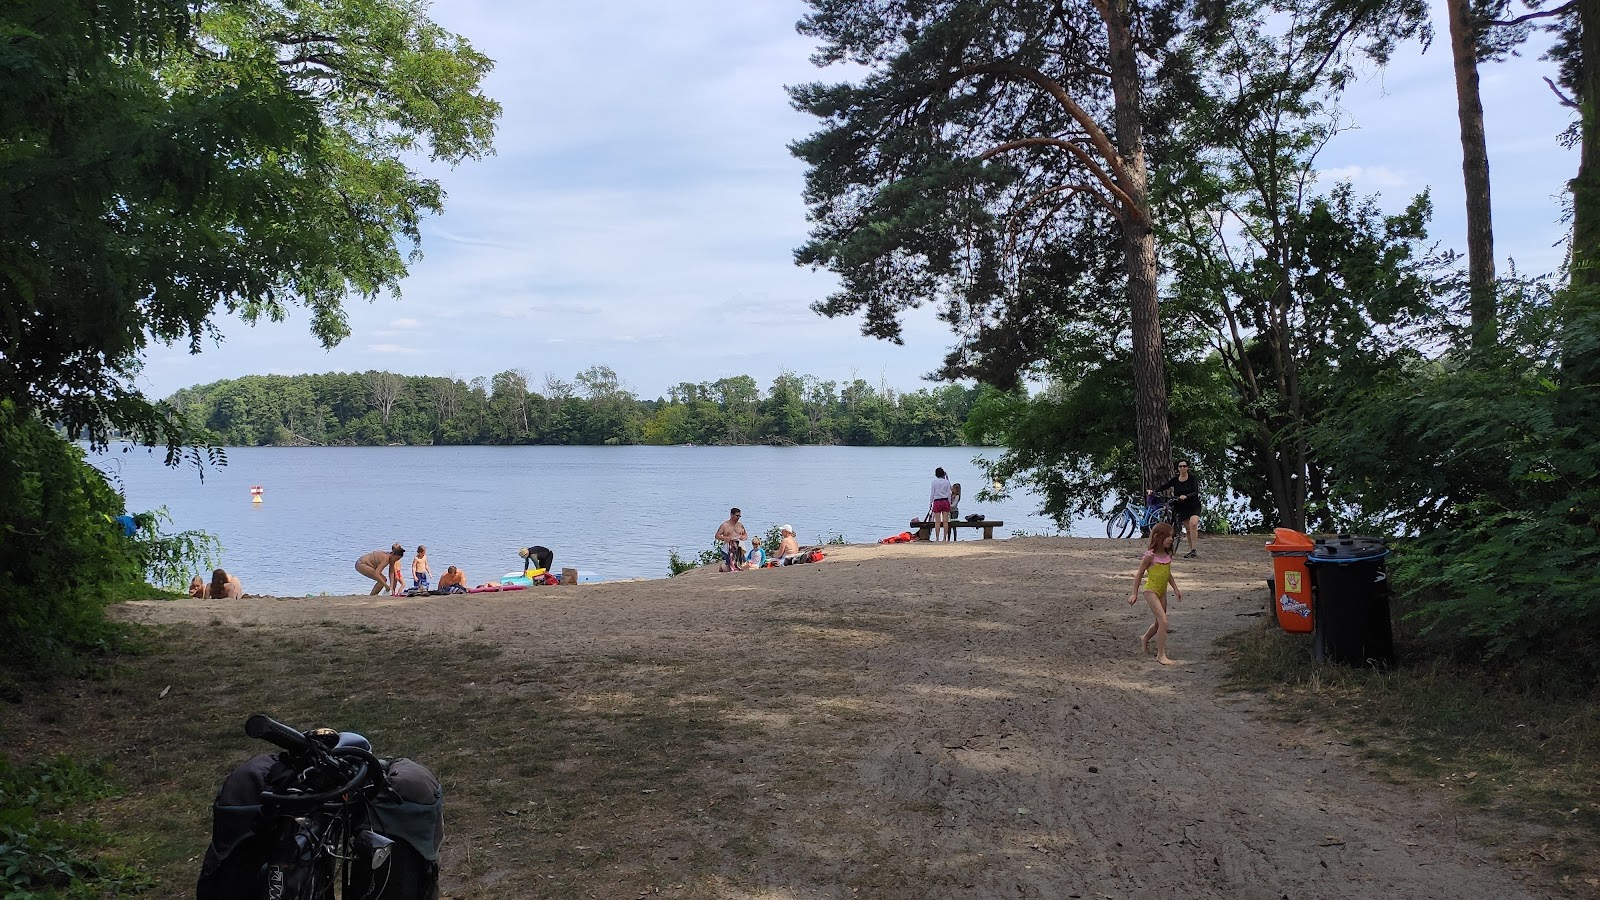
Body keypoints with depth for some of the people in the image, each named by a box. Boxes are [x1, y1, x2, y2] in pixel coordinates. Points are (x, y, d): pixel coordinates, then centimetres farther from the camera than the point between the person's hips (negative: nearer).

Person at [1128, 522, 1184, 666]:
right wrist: (1135, 594, -9)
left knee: (1159, 623, 16)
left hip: (1162, 592, 8)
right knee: (1163, 621, -16)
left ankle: (1144, 639, 45)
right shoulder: (1150, 556, -17)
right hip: (1151, 591, -8)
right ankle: (1161, 655, -10)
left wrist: (1176, 589, 9)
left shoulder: (1167, 555, 3)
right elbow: (1139, 575, -10)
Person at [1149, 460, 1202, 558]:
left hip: (1193, 506, -4)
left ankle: (1193, 550, -23)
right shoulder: (1175, 480, 2)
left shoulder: (1192, 479, -8)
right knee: (1188, 529, 5)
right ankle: (1191, 551, 14)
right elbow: (1164, 486, -1)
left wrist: (1186, 496, -37)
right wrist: (1153, 490, -18)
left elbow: (1196, 493, -19)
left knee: (1193, 524, -26)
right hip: (1182, 508, 4)